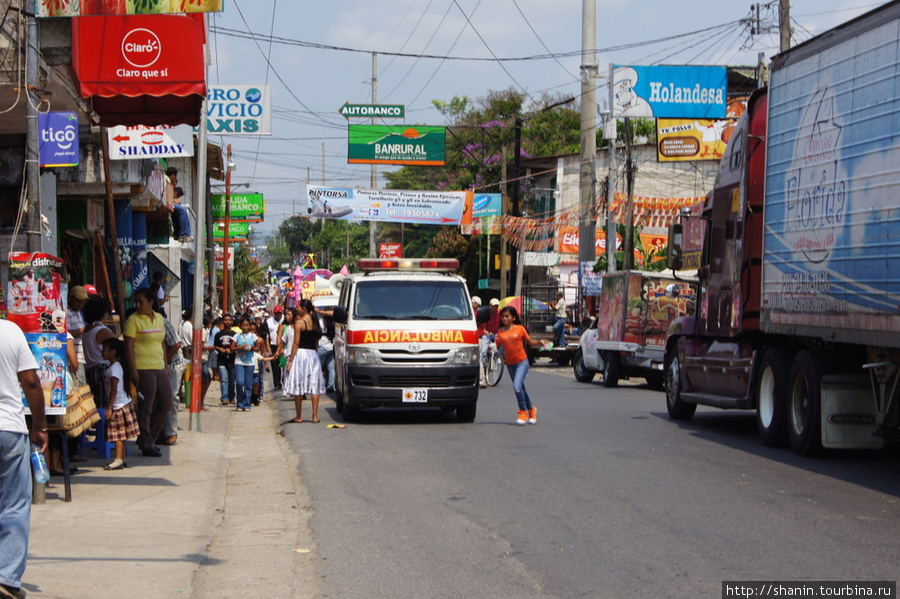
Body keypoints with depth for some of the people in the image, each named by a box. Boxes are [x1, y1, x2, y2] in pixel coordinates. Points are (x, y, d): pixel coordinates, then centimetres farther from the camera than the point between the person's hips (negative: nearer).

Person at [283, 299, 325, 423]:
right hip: (313, 354, 6)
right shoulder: (314, 322, 10)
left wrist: (290, 360, -10)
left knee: (298, 386, 1)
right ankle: (315, 416, 2)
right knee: (314, 386, 5)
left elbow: (296, 343, -12)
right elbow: (317, 342, 13)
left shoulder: (299, 322, -10)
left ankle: (299, 416, 4)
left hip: (300, 353, -6)